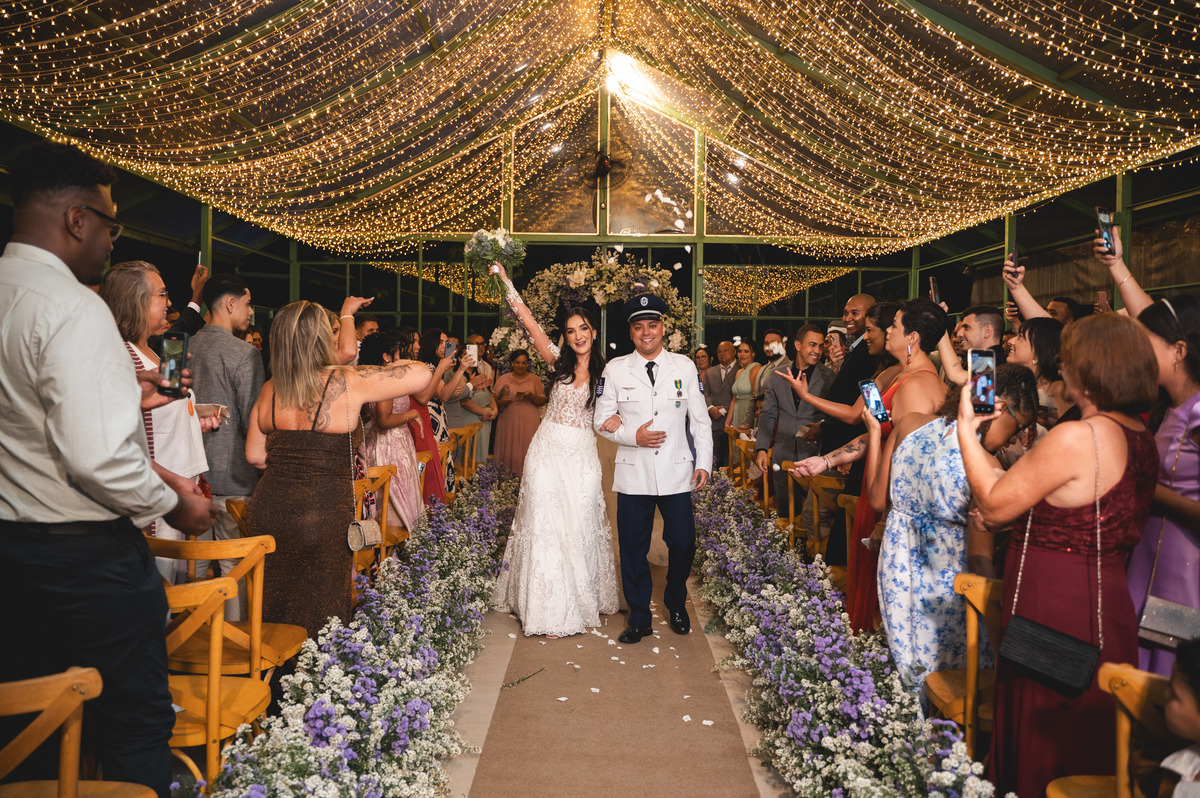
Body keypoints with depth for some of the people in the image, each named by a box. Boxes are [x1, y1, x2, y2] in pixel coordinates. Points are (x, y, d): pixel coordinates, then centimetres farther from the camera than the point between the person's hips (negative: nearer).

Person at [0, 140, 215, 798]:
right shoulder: (73, 307, -20)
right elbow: (98, 457, -27)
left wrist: (118, 395, 15)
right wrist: (175, 504, -12)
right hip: (83, 554, -8)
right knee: (135, 722, 8)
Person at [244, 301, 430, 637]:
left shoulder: (270, 390, 5)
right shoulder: (347, 382, -12)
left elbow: (255, 456, 14)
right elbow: (421, 374, -11)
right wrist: (388, 366, 8)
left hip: (268, 507, 6)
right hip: (322, 515, -5)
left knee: (277, 613, 20)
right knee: (318, 613, 9)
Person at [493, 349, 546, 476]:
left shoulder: (534, 379, 8)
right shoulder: (503, 379, 8)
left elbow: (542, 401, 6)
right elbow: (494, 400, 8)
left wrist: (531, 396, -12)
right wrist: (501, 402, -14)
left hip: (529, 423, 0)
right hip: (509, 422, 0)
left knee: (527, 451, -3)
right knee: (509, 452, -1)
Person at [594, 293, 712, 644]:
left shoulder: (684, 366, 5)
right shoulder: (615, 369, 3)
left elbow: (699, 418, 8)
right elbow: (601, 421, 5)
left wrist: (704, 463, 4)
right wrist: (632, 436, -11)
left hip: (677, 472, 0)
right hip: (633, 474, 0)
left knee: (683, 542, 2)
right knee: (633, 547, 4)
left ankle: (676, 605, 31)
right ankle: (639, 618, 22)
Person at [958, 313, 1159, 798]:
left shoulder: (1075, 438, -23)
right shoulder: (1142, 441, 7)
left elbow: (994, 505, -16)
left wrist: (966, 429, -8)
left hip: (1056, 613, -9)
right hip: (1107, 607, 9)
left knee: (1042, 758, 6)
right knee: (1088, 749, 22)